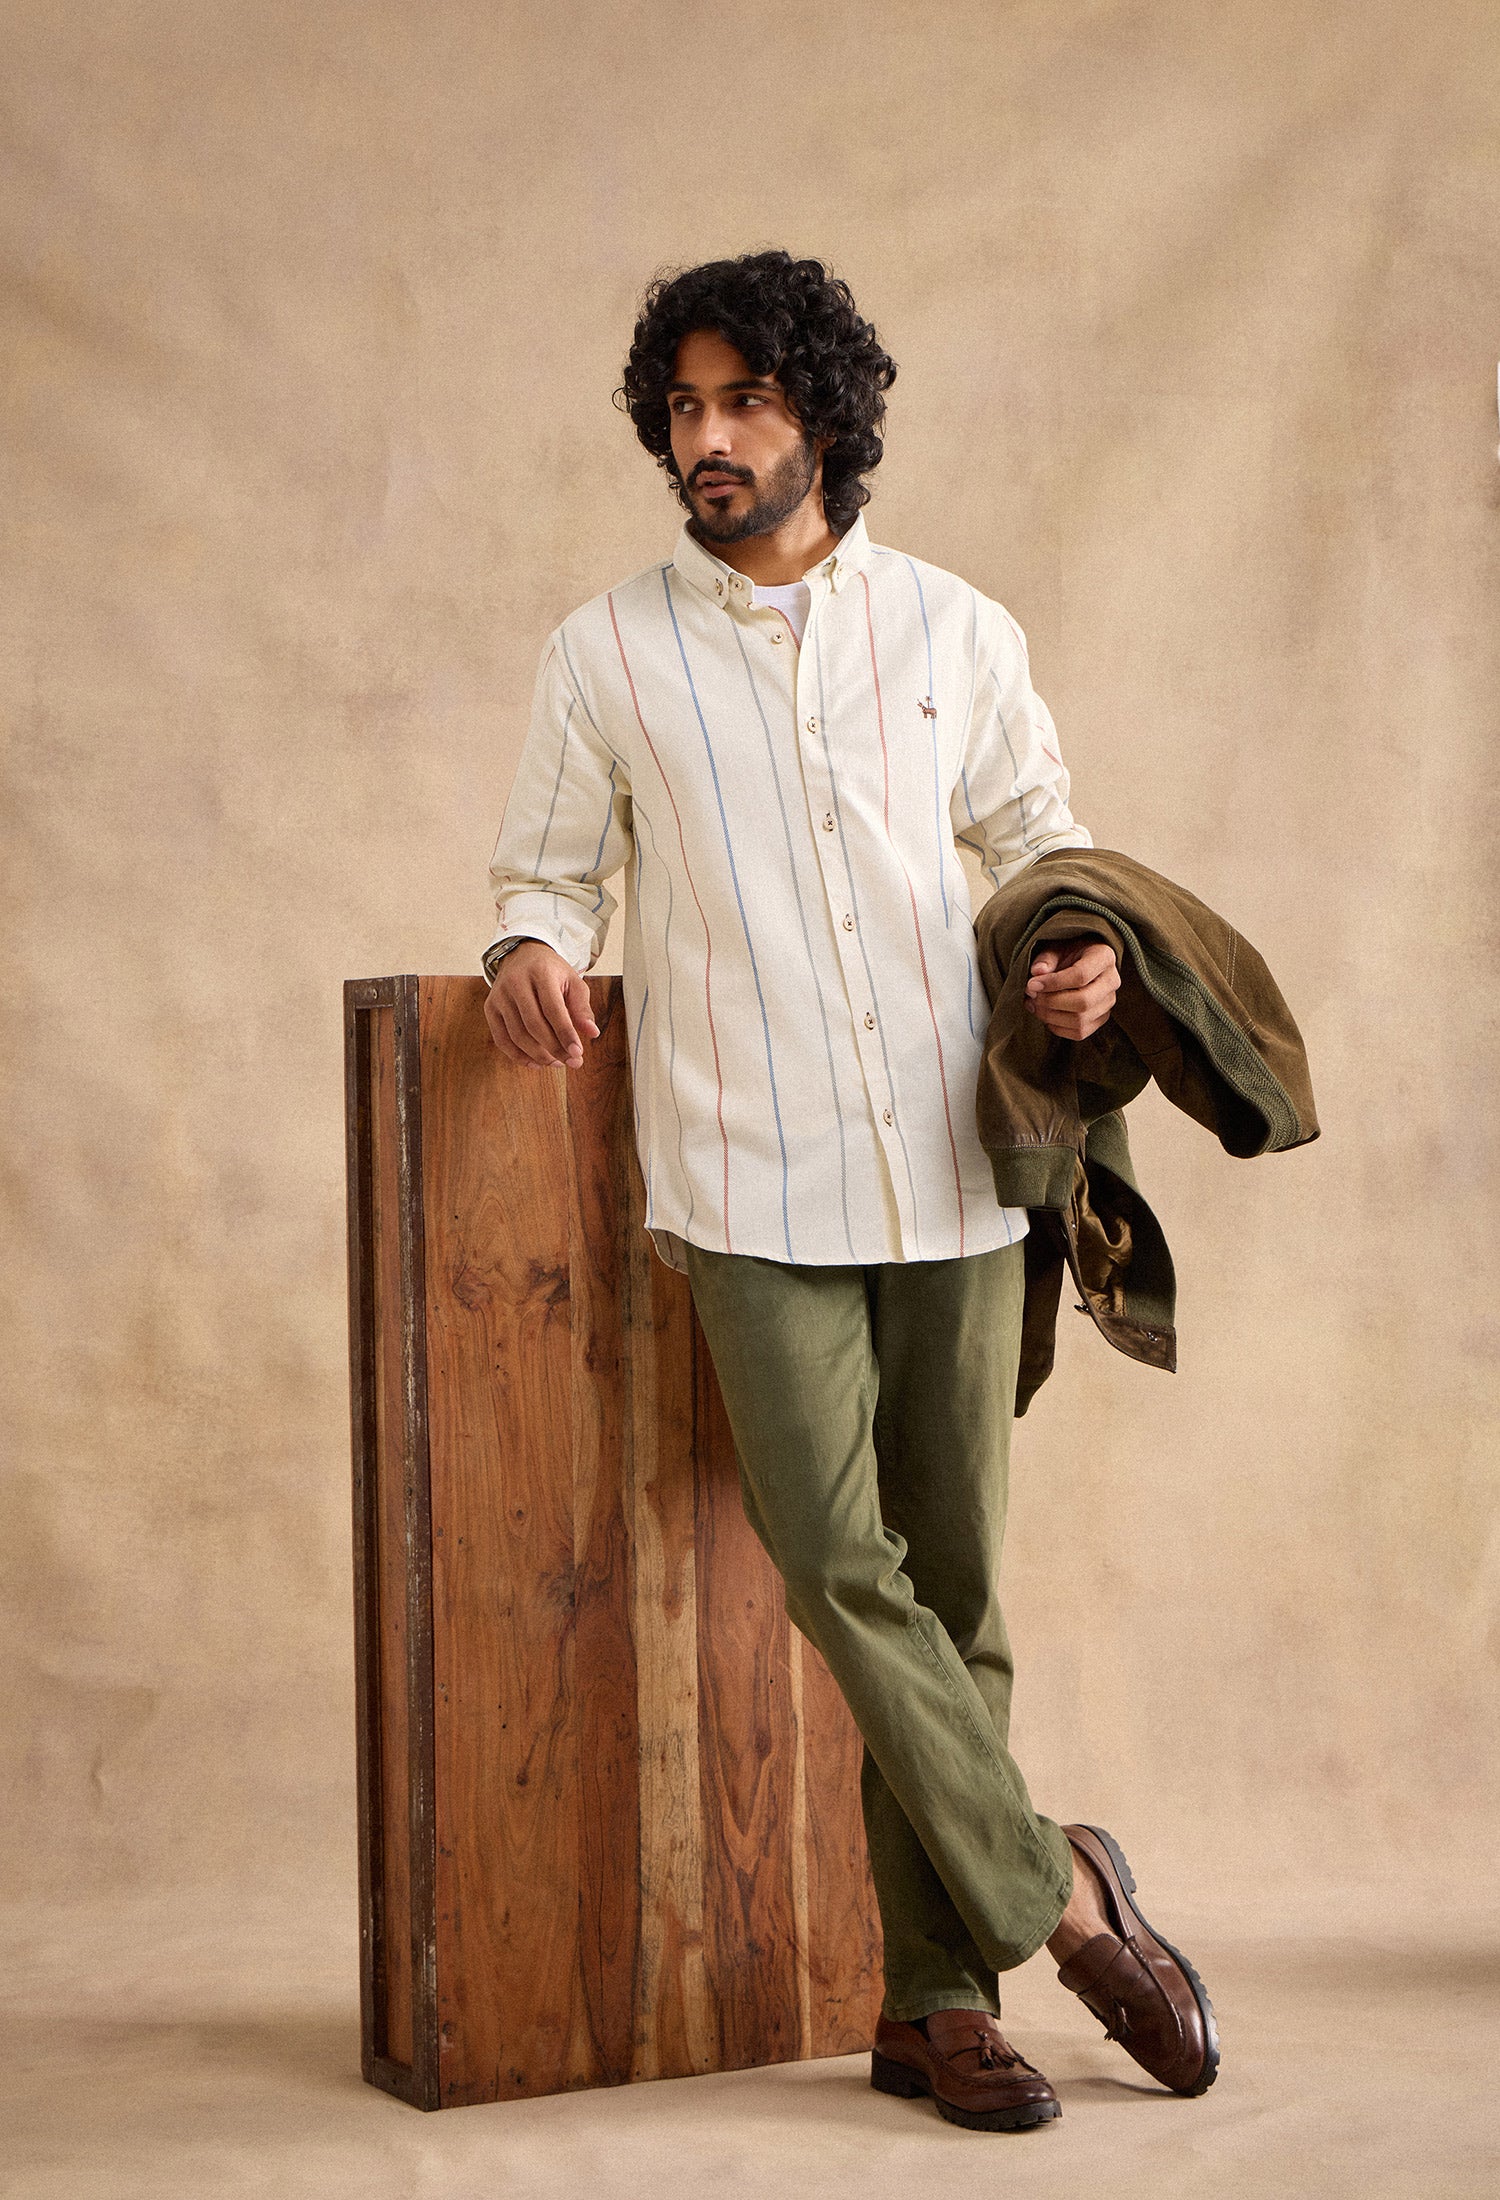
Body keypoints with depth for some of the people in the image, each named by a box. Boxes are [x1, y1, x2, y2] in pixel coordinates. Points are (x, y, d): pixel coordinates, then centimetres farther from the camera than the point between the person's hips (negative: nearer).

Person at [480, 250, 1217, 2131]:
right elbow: (551, 868, 13)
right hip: (754, 1182, -1)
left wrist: (1085, 952, 0)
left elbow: (1037, 834, 21)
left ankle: (934, 2002, 11)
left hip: (953, 1174, 2)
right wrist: (535, 944, -9)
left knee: (948, 1585, 2)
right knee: (837, 1563, -13)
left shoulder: (955, 633, 11)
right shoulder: (607, 657, 6)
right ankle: (1056, 1891, 4)